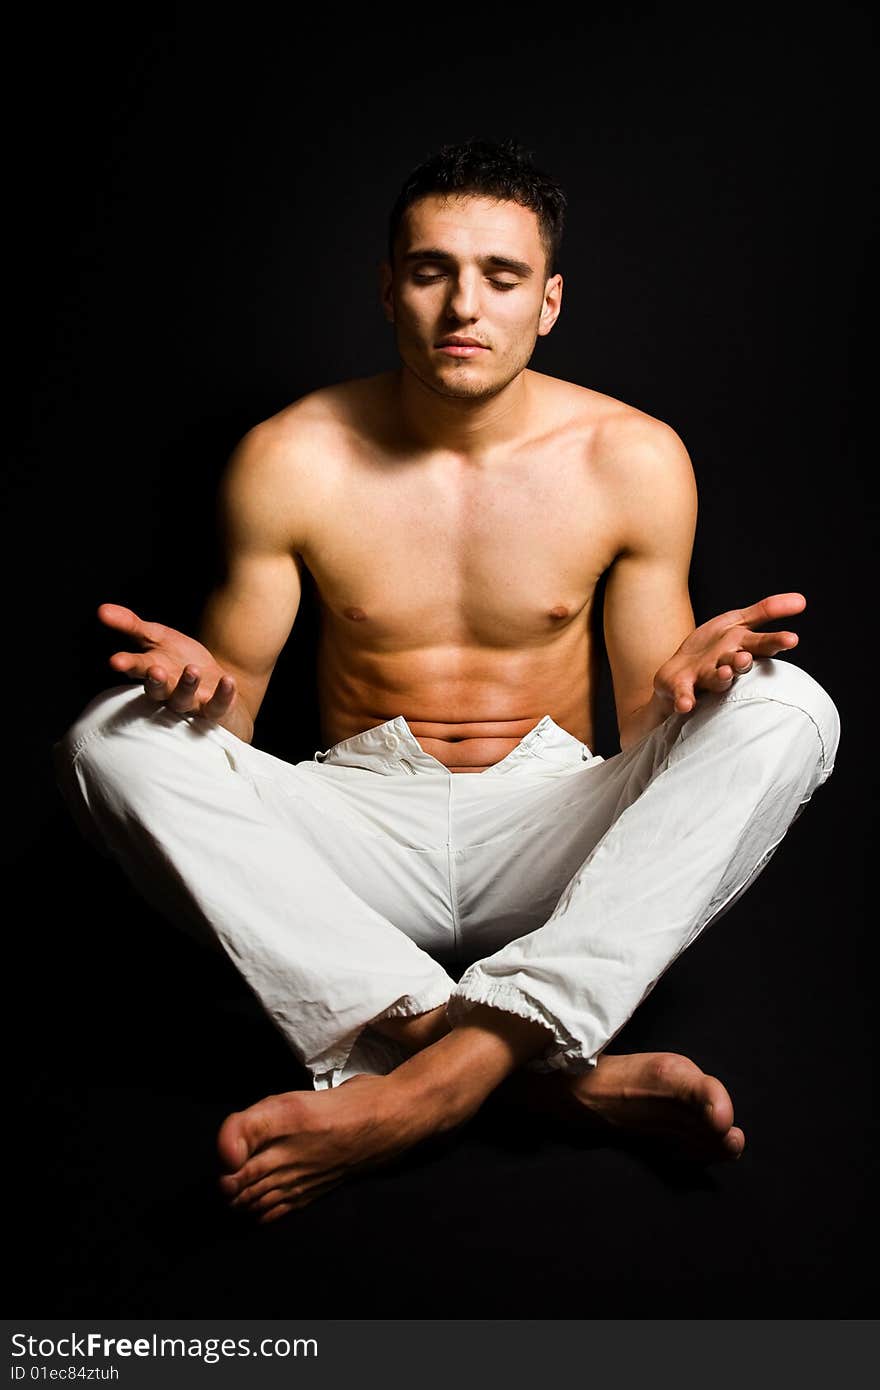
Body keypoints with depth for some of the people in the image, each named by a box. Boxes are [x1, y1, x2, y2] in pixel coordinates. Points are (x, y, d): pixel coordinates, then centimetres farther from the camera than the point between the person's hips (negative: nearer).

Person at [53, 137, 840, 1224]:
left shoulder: (633, 459, -1)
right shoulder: (291, 459, -3)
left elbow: (649, 730, 3)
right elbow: (235, 713, 3)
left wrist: (680, 680, -21)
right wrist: (204, 685, -22)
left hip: (550, 828, 0)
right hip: (362, 827, 0)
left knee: (787, 709, -24)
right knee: (108, 744, -25)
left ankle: (454, 1066, -37)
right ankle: (563, 1070, -36)